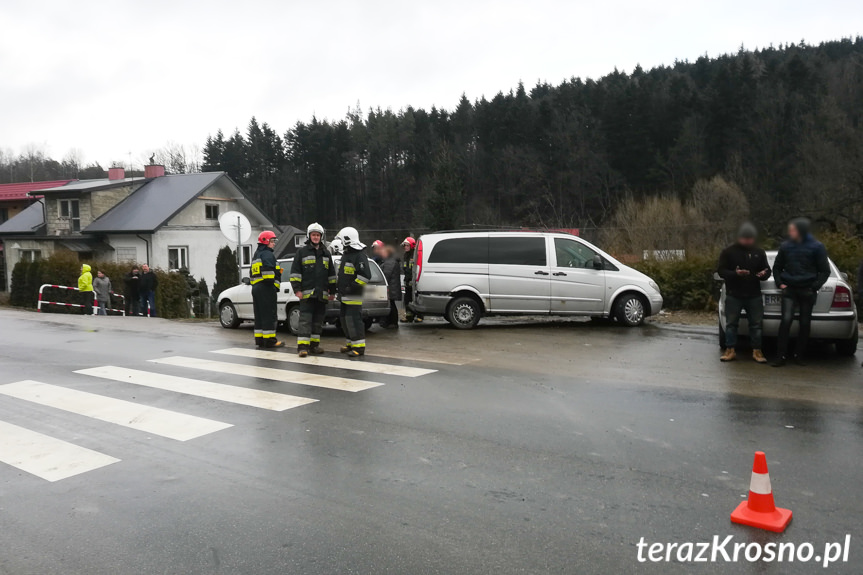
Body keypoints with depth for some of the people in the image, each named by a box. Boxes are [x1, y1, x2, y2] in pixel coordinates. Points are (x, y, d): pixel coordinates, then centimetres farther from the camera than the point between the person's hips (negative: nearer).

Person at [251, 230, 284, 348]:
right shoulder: (267, 254, -6)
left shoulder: (256, 255, 26)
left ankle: (259, 339, 12)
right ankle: (269, 340, -10)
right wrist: (271, 283, -19)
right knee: (269, 315, -9)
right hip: (266, 289, -10)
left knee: (259, 315, 11)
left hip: (255, 287, 10)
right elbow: (268, 270, -20)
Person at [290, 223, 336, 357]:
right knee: (305, 320, -9)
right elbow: (295, 272, -1)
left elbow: (331, 274, 21)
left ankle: (314, 345, 17)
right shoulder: (302, 252, 4)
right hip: (306, 293, -5)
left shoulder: (326, 254, 18)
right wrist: (297, 289, -9)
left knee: (318, 321, 9)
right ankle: (302, 346, -10)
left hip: (321, 294, 5)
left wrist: (332, 291, 15)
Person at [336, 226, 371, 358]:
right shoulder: (346, 254, 19)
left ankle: (359, 347, -8)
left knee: (353, 320, -12)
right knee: (344, 319, 14)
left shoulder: (359, 255, -14)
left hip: (354, 296, -10)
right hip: (345, 296, 10)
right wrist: (341, 291, 23)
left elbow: (365, 275, -23)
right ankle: (351, 343, 25)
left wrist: (353, 287, -21)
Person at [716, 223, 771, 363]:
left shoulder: (759, 252, 9)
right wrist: (735, 274, -24)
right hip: (733, 295, -2)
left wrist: (764, 274, -11)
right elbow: (721, 271, -5)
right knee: (731, 323, 2)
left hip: (754, 295, 2)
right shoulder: (728, 252, -1)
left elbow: (767, 270, 14)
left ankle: (757, 351, 13)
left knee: (756, 324, 4)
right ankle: (730, 350, 11)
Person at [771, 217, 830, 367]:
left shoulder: (817, 247, -1)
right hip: (789, 290, 1)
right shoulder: (785, 246, 5)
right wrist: (780, 283, 4)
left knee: (805, 323, 5)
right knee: (786, 320, -12)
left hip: (807, 291, 0)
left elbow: (825, 271, 3)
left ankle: (799, 355, 16)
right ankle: (781, 356, -9)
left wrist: (814, 287, -7)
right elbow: (777, 267, 17)